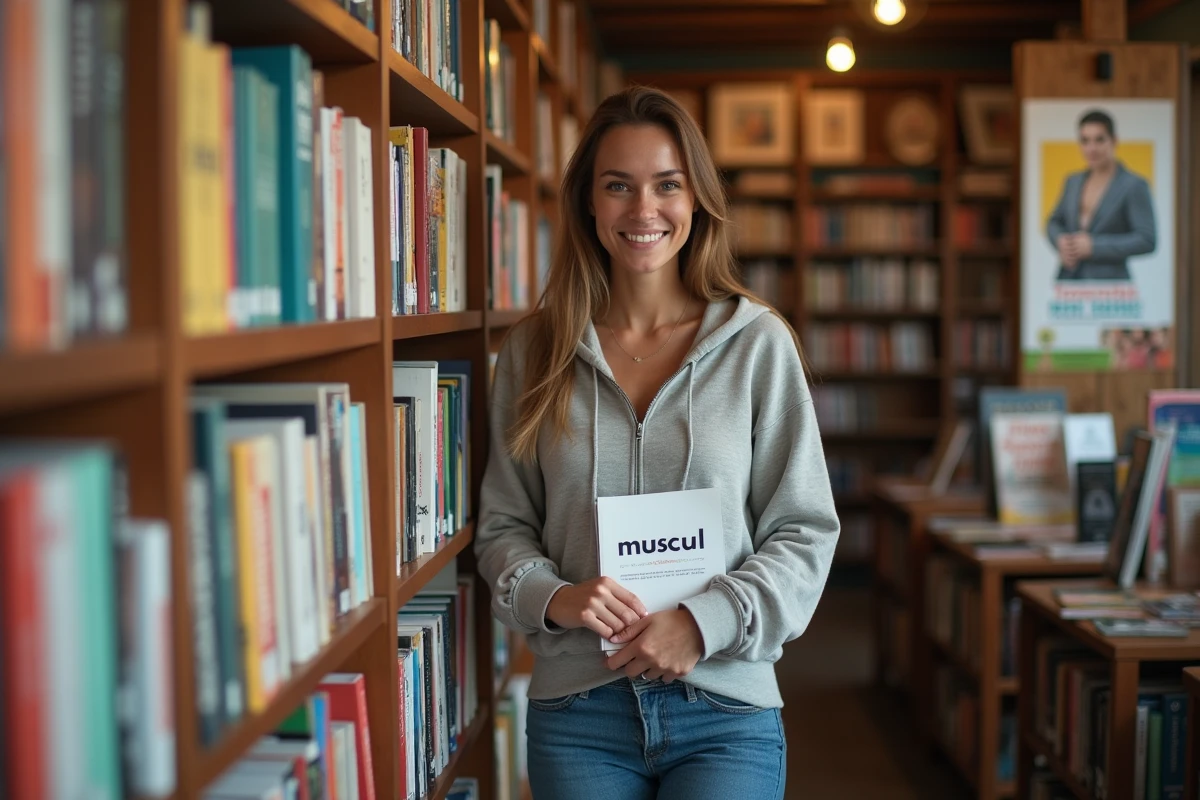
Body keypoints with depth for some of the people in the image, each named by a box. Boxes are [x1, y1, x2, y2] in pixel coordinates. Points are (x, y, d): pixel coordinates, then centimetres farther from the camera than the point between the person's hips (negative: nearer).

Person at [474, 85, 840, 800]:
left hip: (725, 712, -1)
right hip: (575, 713, 1)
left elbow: (806, 532, -1)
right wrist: (552, 596, -12)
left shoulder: (759, 342, -1)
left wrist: (706, 621, -14)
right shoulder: (534, 351, 4)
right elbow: (502, 526, 8)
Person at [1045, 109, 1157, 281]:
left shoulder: (1134, 185, -2)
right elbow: (1054, 222, 25)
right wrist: (1060, 240, 2)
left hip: (1109, 284, -5)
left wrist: (1094, 246, -12)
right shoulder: (1074, 181, 15)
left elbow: (1147, 240, -8)